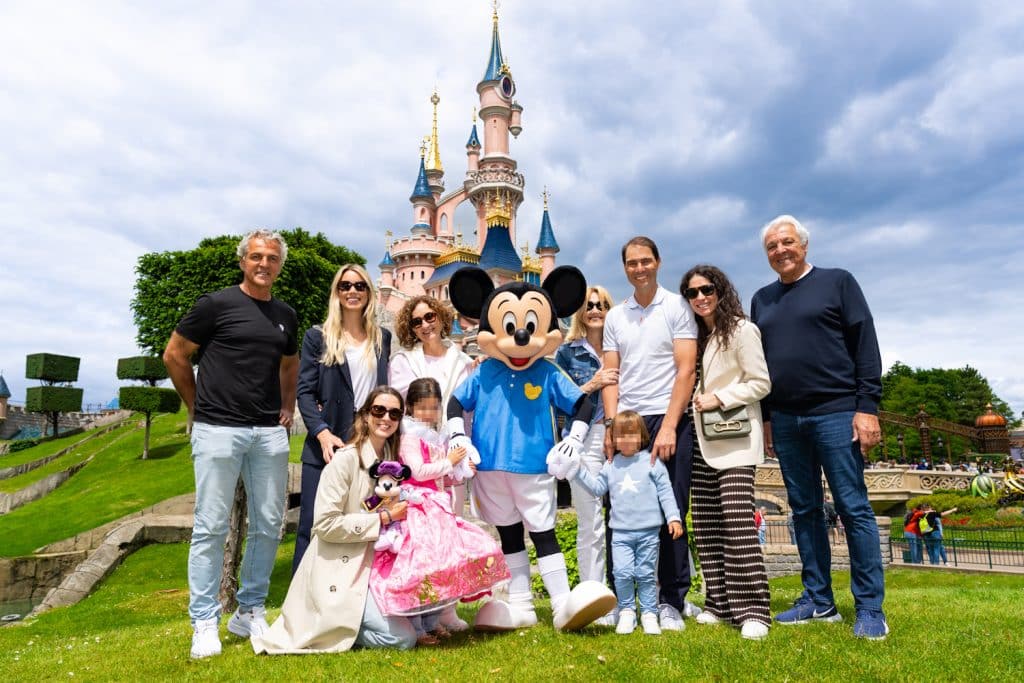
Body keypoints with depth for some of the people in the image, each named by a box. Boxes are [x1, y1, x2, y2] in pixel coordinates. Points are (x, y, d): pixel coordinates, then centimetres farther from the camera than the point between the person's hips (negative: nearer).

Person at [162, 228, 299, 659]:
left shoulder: (285, 316, 13)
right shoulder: (216, 304, -2)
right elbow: (174, 355, 3)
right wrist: (199, 406, 5)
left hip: (270, 433, 5)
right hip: (219, 430, -5)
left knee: (268, 526, 8)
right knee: (211, 527, 0)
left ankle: (250, 613, 23)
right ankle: (205, 624, 12)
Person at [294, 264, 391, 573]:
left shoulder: (382, 337, 13)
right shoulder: (318, 336, 5)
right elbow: (305, 391, -2)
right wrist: (323, 434, -16)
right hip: (327, 446, -2)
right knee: (312, 527, 1)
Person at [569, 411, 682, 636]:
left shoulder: (652, 461, 0)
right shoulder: (610, 465, 9)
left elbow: (665, 491, 1)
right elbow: (597, 487, 11)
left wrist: (673, 517, -5)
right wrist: (579, 470, 1)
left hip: (648, 531, -2)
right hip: (621, 532, 2)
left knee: (646, 574, 6)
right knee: (622, 573, -5)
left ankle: (649, 613, 20)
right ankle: (626, 611, 13)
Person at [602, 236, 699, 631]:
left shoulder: (676, 308, 2)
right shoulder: (615, 317, 13)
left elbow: (686, 371, -5)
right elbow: (611, 375, 10)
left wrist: (668, 427, -13)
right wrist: (611, 424, -3)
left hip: (668, 421, -3)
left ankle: (671, 601, 14)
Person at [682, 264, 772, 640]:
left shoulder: (741, 330, -6)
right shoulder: (699, 336, 17)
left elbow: (761, 383, -9)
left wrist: (719, 398, -15)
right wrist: (700, 401, 5)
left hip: (735, 439, -7)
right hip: (704, 440, 7)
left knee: (738, 522, -12)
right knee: (706, 525, 5)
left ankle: (753, 610, -5)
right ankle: (719, 604, 14)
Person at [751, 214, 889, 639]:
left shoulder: (837, 282, 4)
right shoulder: (762, 299, 16)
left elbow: (866, 346, -2)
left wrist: (868, 407, -10)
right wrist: (765, 417, 12)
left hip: (835, 412, -4)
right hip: (785, 420, 5)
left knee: (853, 509, -2)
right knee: (804, 510, 8)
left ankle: (870, 609, 6)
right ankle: (819, 601, 17)